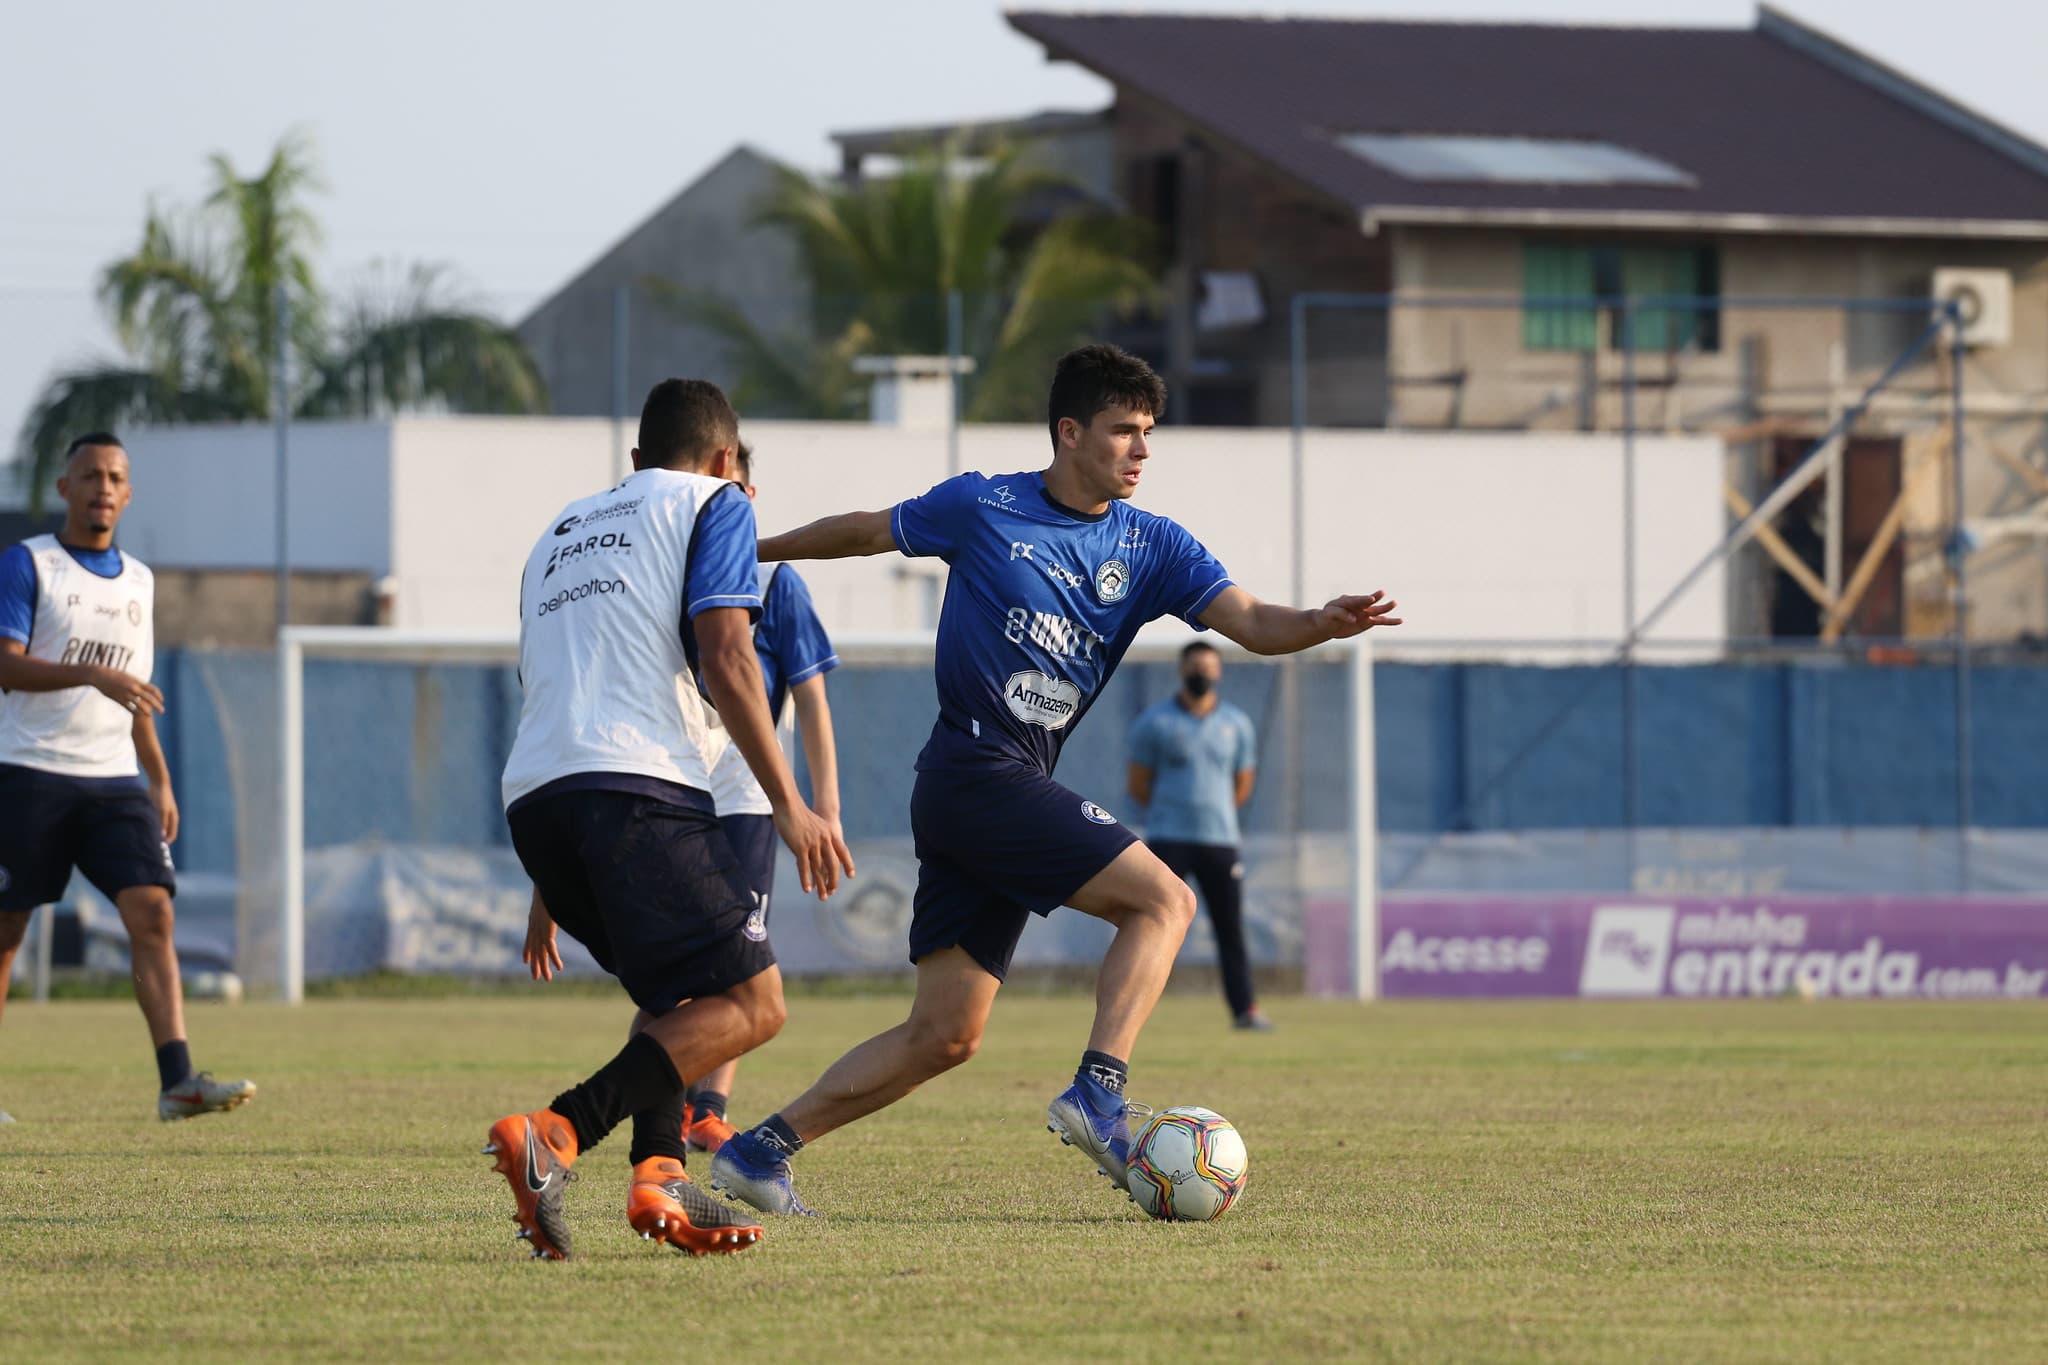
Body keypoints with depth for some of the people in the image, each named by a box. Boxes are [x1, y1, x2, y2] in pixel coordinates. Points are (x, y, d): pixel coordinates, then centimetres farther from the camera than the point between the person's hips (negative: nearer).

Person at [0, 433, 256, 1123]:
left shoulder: (138, 580, 15)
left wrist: (160, 780, 19)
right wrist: (93, 675, -27)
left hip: (115, 780, 4)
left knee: (152, 912, -13)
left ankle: (177, 1079, -21)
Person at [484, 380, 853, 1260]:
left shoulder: (563, 531, 32)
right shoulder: (713, 504, 11)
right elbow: (723, 652, -5)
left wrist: (549, 886, 39)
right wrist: (789, 805, -6)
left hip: (534, 798, 8)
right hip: (637, 787, -8)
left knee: (679, 998, 23)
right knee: (749, 1005, -9)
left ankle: (658, 1177, 0)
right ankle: (556, 1136, -26)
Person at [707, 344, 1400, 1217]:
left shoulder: (1151, 546, 10)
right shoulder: (980, 508, -2)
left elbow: (1250, 623, -1)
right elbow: (868, 532, 15)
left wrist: (1322, 624, -22)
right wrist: (754, 551, 26)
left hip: (1014, 791, 6)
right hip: (976, 773, -6)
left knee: (946, 1034, 4)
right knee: (1162, 899, -15)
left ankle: (760, 1150, 9)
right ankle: (1098, 1093, -20)